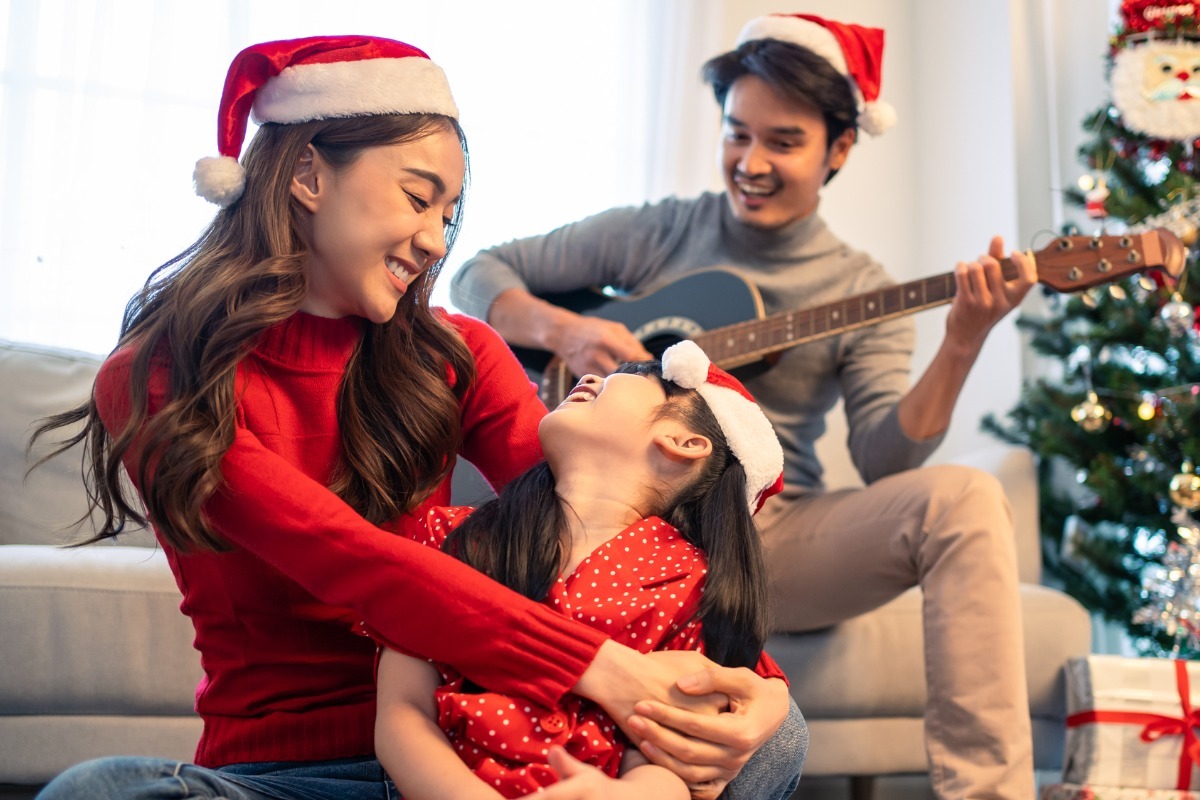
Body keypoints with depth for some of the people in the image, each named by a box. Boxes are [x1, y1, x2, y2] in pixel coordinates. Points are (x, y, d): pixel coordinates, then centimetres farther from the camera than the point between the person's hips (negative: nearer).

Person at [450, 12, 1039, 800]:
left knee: (964, 499, -26)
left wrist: (960, 350, -21)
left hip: (775, 538, 1)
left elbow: (883, 459, -5)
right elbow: (481, 274, 10)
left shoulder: (862, 291, 7)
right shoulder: (654, 234, 8)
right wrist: (563, 330, -10)